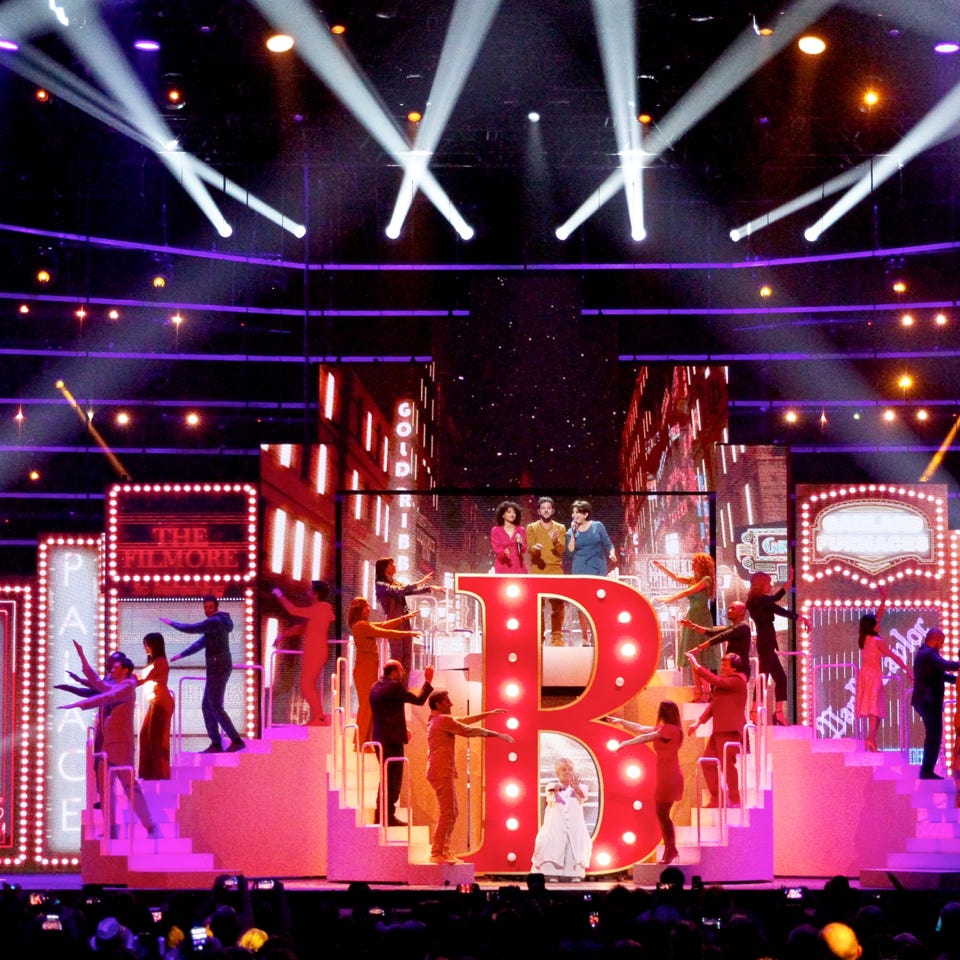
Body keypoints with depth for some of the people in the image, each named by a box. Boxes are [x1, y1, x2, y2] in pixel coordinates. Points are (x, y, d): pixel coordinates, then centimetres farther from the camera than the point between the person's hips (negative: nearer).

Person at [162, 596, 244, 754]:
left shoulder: (214, 621, -14)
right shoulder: (217, 623, 19)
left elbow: (190, 629, -16)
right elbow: (201, 643, 27)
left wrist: (171, 623, -1)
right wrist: (181, 655, 24)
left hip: (218, 668, -10)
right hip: (218, 668, 10)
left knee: (215, 707, -9)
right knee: (207, 706, 11)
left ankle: (236, 741, -10)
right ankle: (216, 744, 10)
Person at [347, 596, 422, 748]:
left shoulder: (363, 625, 15)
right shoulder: (361, 625, -15)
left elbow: (383, 625, 21)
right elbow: (384, 632, -16)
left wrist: (404, 618, 23)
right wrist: (407, 633, -9)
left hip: (368, 670, 10)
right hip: (365, 670, -10)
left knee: (368, 706, 12)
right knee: (366, 706, -8)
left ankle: (365, 741, 16)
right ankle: (360, 743, -7)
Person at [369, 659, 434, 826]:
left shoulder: (375, 687, 12)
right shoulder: (394, 686, -15)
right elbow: (419, 700, -12)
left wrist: (402, 729, 23)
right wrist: (428, 681, 0)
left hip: (379, 738, 9)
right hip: (392, 739, -9)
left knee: (387, 777, 18)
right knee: (394, 779, -2)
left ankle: (381, 815, 22)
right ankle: (389, 816, -1)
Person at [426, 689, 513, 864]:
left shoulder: (439, 719, 18)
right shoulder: (443, 720, -12)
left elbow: (465, 720, 24)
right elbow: (469, 731, -12)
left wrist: (489, 714, 24)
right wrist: (498, 735, -7)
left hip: (443, 772, 11)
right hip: (442, 772, -11)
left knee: (452, 812, 14)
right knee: (448, 813, -11)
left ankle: (444, 851, 16)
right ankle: (436, 853, -12)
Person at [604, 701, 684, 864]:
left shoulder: (670, 729, -12)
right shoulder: (663, 729, 17)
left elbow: (646, 737, -15)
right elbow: (641, 729, 25)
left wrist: (625, 743, -13)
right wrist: (621, 721, 28)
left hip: (670, 777, -10)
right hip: (664, 777, 10)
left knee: (663, 813, -10)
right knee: (660, 813, 8)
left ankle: (671, 849, -6)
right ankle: (669, 849, 9)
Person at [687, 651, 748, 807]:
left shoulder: (737, 680, -8)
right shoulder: (725, 681, 20)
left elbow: (716, 681, -22)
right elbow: (714, 704, 22)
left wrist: (697, 667, -18)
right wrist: (699, 721, 13)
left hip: (730, 730, -10)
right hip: (719, 730, 10)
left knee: (727, 763, -9)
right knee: (707, 762, 8)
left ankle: (734, 800, -2)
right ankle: (716, 798, 14)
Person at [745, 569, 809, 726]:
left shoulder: (757, 600, 14)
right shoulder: (761, 600, -13)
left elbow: (775, 598, 28)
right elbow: (782, 611, -14)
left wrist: (790, 581, 31)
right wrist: (801, 618, -7)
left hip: (765, 644, 10)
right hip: (766, 644, -10)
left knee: (780, 678, 12)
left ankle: (779, 713, 11)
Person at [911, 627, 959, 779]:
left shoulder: (923, 653, 18)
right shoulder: (929, 654, -16)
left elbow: (940, 673, 22)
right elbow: (946, 665, -31)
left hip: (925, 701, 11)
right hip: (930, 702, -11)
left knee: (932, 737, 16)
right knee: (934, 737, -6)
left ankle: (927, 771, 19)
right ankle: (927, 771, -5)